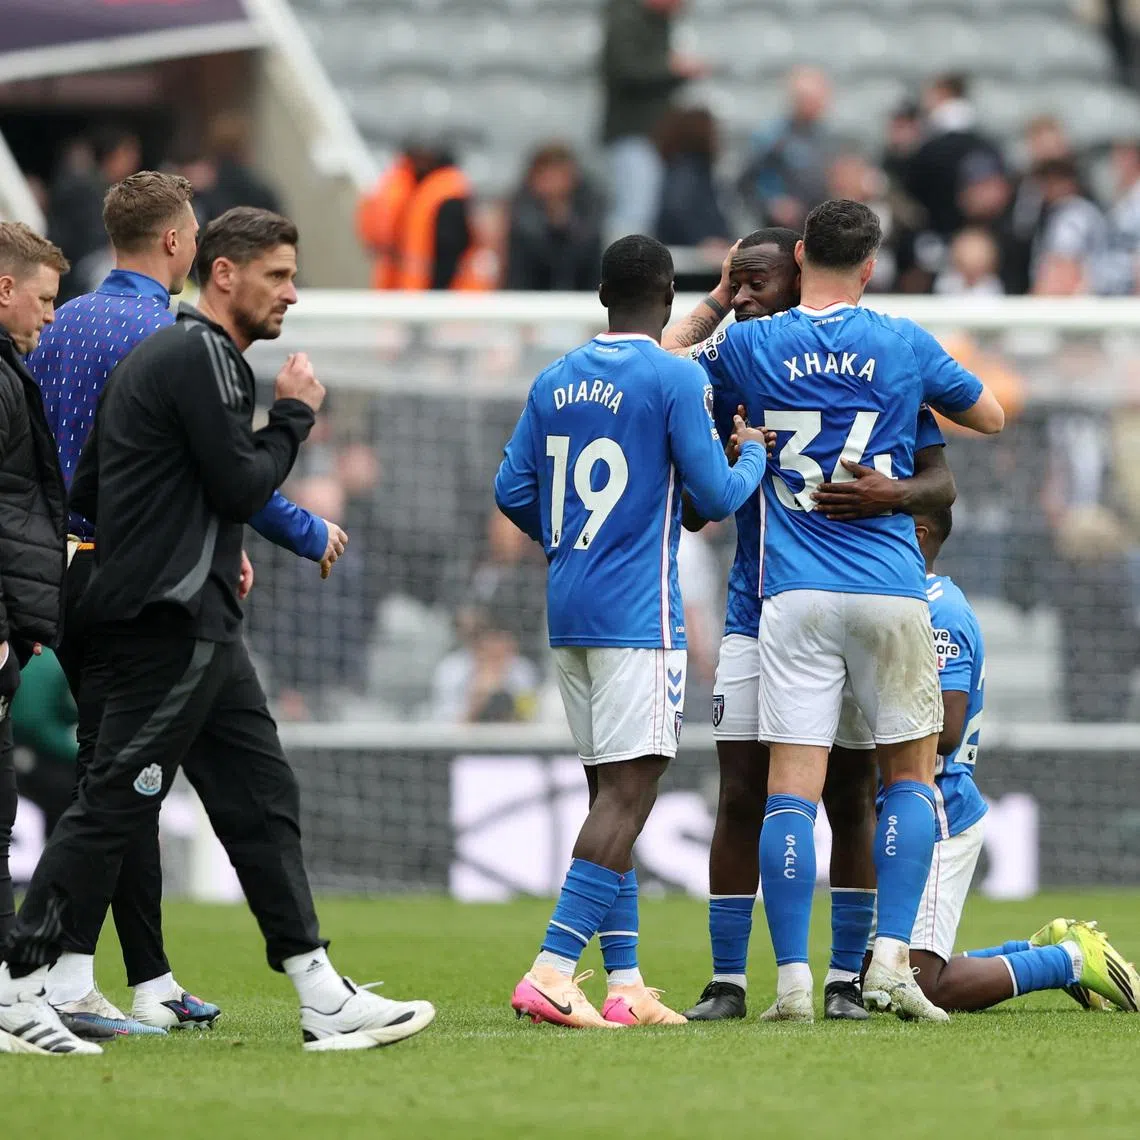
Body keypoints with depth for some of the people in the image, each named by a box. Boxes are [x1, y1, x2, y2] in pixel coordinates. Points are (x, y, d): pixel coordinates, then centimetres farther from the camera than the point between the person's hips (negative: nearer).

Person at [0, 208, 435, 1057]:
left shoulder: (163, 354, 19)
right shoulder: (201, 358, -12)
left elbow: (89, 493, 20)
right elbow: (241, 483, -17)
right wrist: (295, 414, -1)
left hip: (197, 622, 11)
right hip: (175, 623, -11)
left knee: (262, 798, 8)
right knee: (116, 803, -9)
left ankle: (324, 1000, 8)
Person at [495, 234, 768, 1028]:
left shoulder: (554, 382, 10)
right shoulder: (676, 380, -8)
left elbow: (513, 492, 12)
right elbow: (713, 495, -8)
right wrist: (753, 455, 12)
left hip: (569, 609, 7)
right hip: (640, 616, -7)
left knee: (613, 795, 11)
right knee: (627, 794, -9)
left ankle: (626, 986, 10)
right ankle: (551, 973, -21)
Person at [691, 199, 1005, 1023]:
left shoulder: (749, 346, 2)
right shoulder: (905, 345, 2)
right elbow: (991, 416, 18)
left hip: (794, 598, 0)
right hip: (891, 594, 0)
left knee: (792, 789, -2)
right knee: (912, 772, 12)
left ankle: (792, 978, -9)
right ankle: (892, 956, -1)